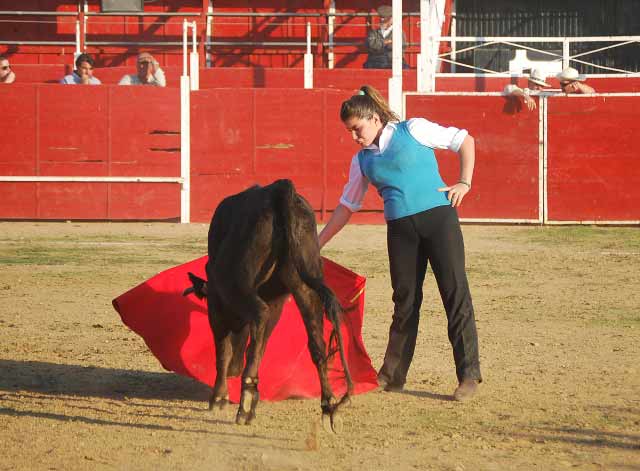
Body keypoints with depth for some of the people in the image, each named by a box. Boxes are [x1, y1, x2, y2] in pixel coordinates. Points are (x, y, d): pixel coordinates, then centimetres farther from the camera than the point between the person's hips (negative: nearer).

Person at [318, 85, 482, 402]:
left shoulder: (413, 130, 1)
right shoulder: (362, 160, 14)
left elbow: (464, 140, 5)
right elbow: (347, 206, 21)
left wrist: (465, 182, -5)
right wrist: (318, 242, 19)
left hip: (438, 216, -4)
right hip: (400, 229, 4)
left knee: (455, 292, -7)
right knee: (405, 300, 8)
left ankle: (469, 375, -6)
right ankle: (392, 376, 17)